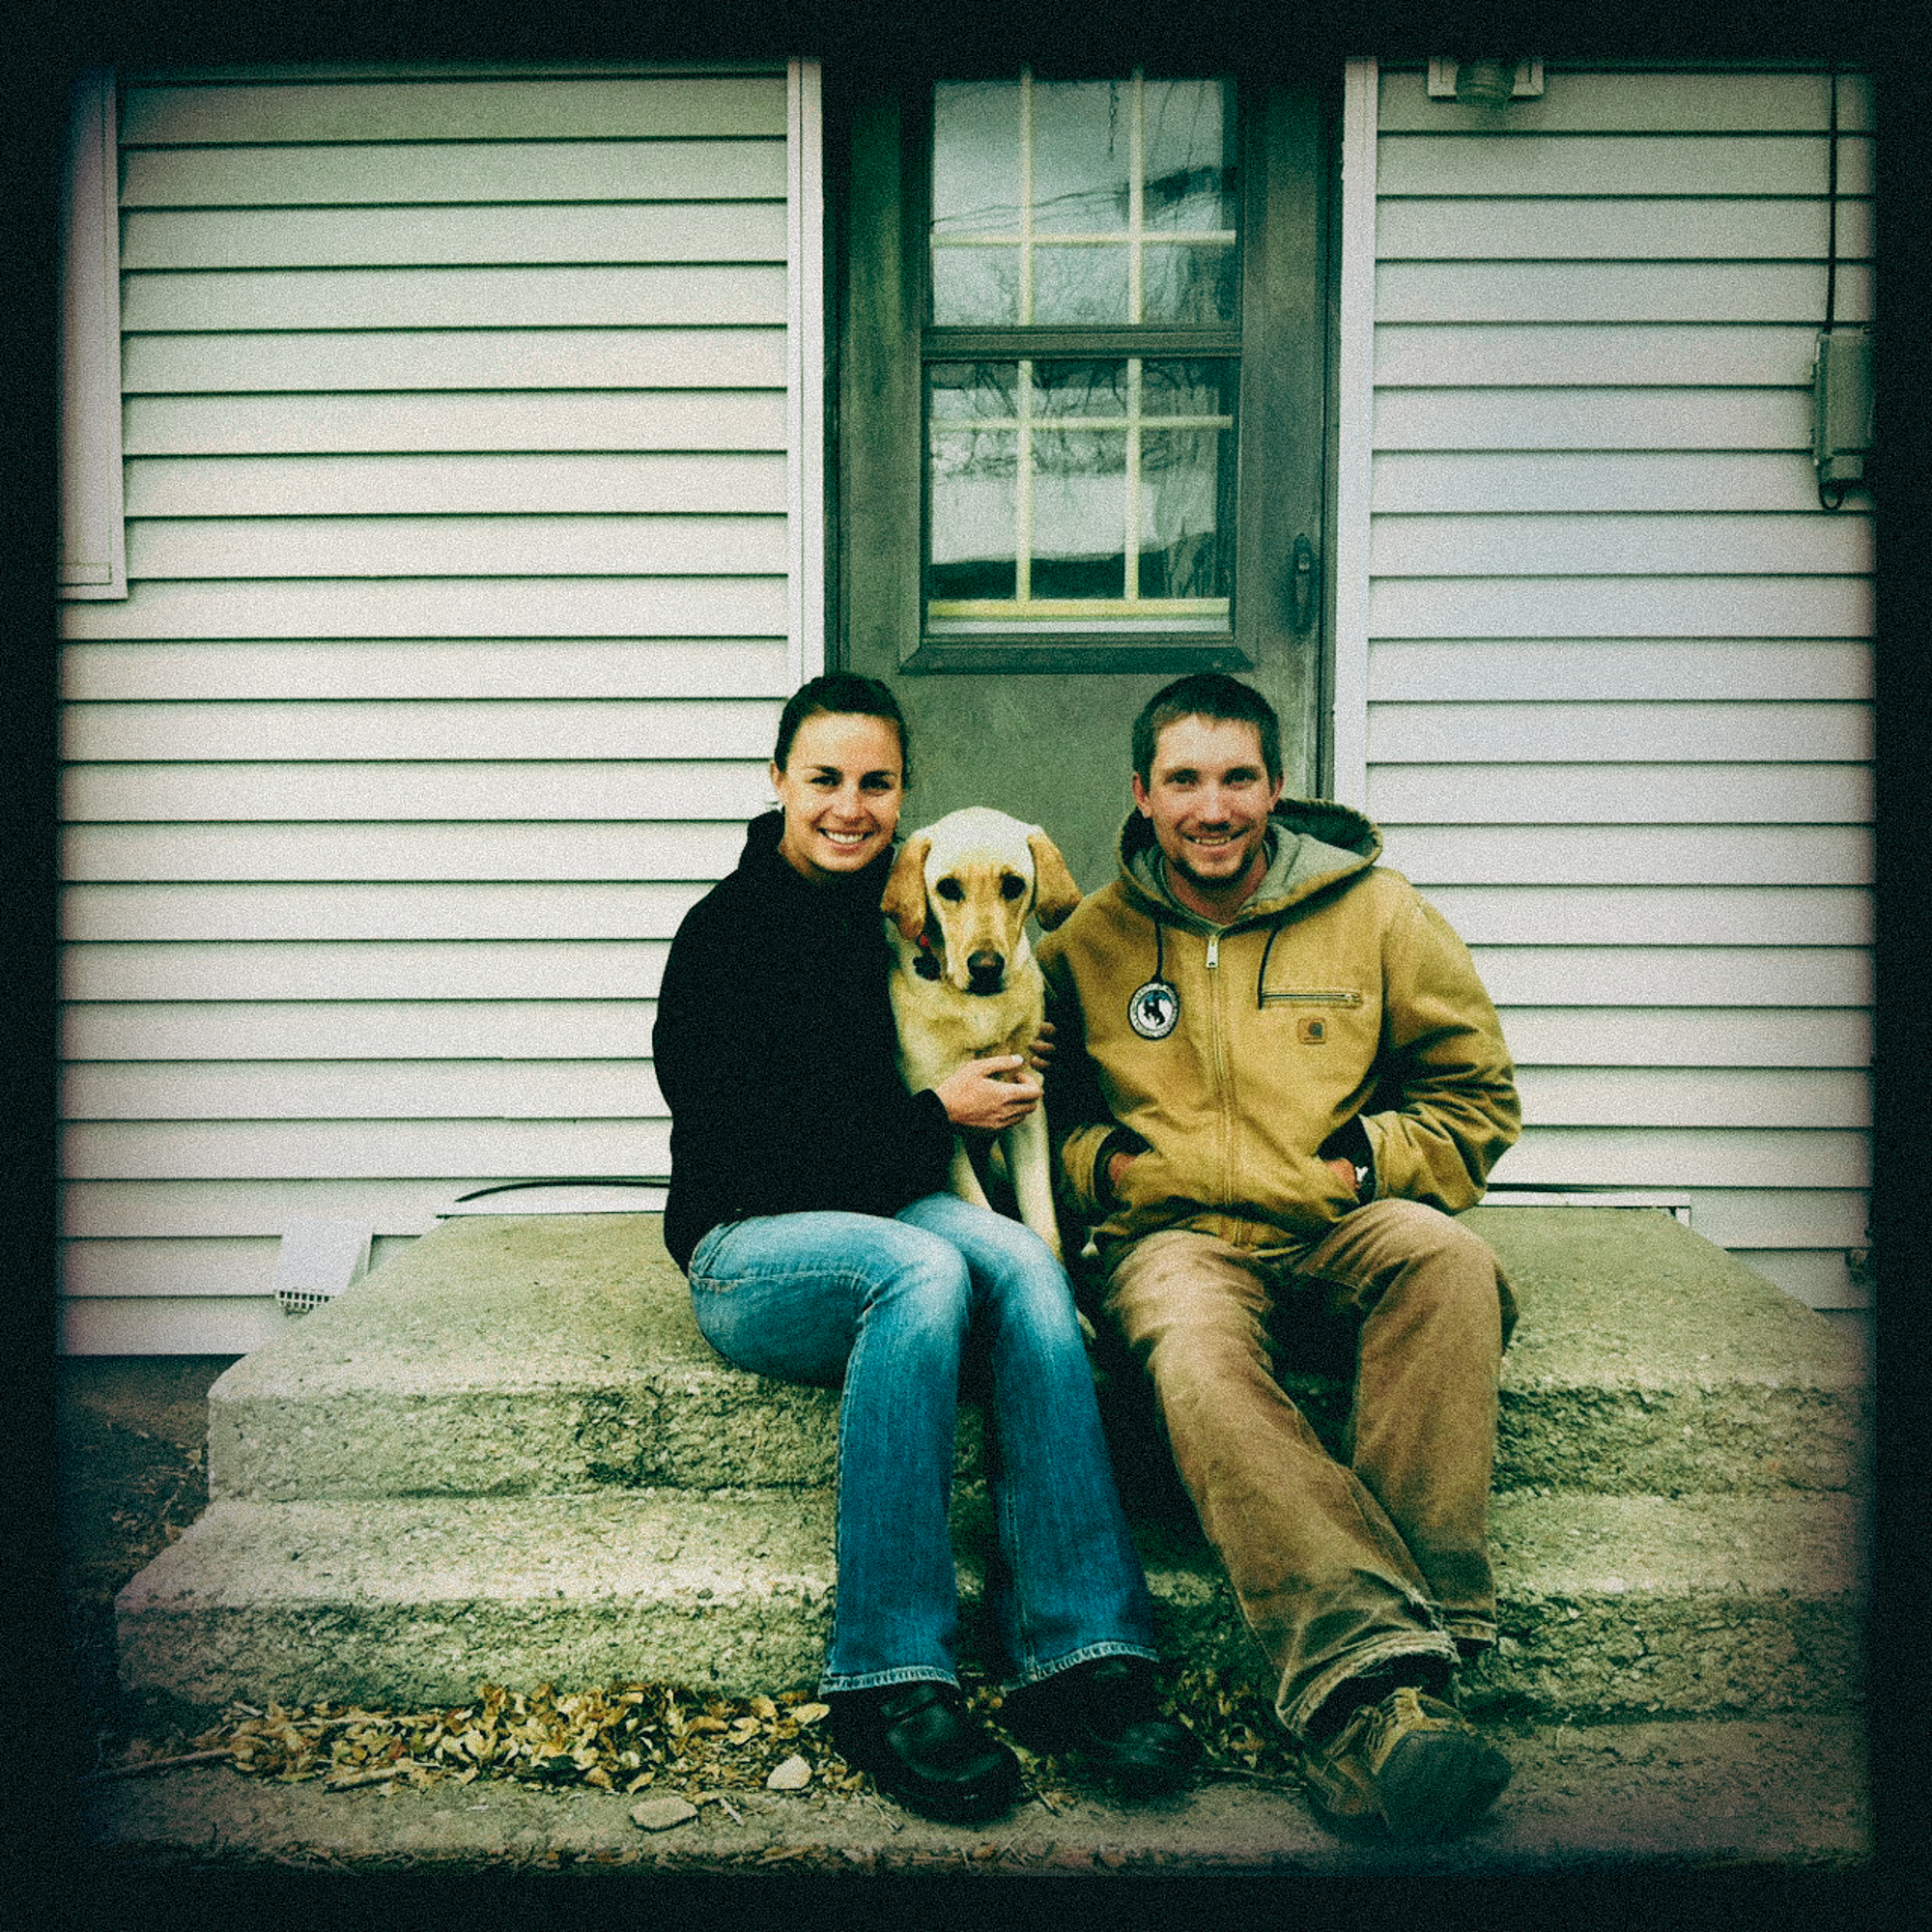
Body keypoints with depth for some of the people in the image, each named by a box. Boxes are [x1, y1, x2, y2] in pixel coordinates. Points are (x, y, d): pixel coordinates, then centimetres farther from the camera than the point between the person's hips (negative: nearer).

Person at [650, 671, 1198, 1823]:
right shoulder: (727, 930, -2)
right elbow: (738, 1140, -10)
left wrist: (1009, 1086, -1)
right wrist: (934, 1118, -11)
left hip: (902, 1215, 4)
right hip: (752, 1247, -3)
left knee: (1022, 1259, -30)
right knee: (924, 1269, -36)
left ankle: (1080, 1656, -36)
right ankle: (890, 1681, -33)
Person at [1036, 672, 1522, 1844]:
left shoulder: (1376, 913, 9)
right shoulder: (1090, 943, 11)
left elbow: (1480, 1095, 14)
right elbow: (1044, 1115, 21)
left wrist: (1368, 1166, -3)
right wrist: (1105, 1166, -1)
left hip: (1337, 1231, 1)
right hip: (1178, 1238, 0)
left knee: (1448, 1260, -35)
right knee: (1195, 1355, -36)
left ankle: (1386, 1666, -38)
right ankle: (1374, 1673, -46)